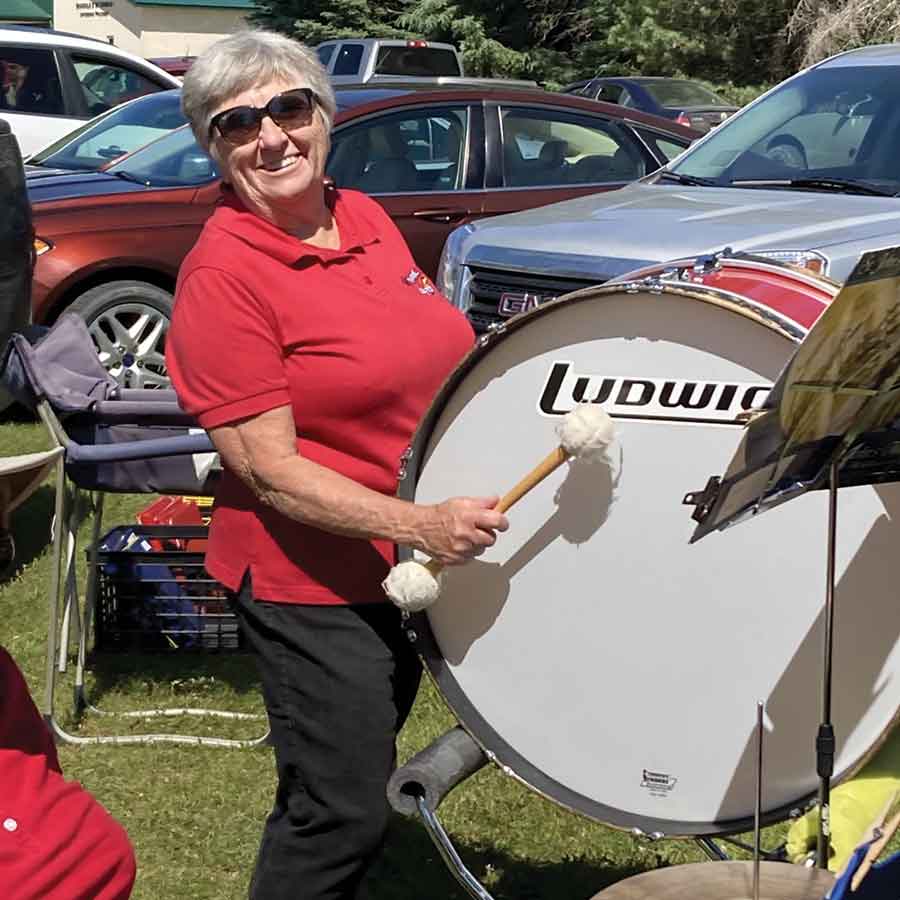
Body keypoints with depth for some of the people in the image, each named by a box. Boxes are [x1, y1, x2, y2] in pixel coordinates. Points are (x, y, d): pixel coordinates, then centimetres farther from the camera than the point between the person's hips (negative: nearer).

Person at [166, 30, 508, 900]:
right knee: (341, 814, 0)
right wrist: (417, 523, -33)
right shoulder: (221, 275, -20)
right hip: (311, 584, -8)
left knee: (358, 784, 23)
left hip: (415, 564, 8)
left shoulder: (366, 218, 3)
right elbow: (269, 470, -23)